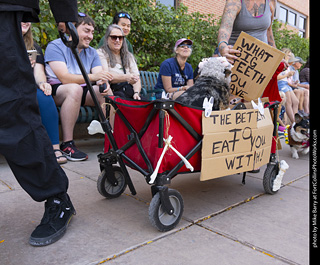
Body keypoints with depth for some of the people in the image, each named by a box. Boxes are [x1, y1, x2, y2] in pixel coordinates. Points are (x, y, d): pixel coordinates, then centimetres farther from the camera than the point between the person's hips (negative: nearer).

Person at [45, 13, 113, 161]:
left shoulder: (91, 52, 8)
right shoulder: (55, 46, -10)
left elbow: (100, 75, -5)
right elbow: (64, 78, -24)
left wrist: (103, 83, -31)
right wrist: (92, 77, -37)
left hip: (81, 91, 5)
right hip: (56, 90, -5)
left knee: (106, 92, -20)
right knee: (74, 89, -37)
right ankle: (67, 144, -32)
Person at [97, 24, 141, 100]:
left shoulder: (129, 56, 23)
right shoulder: (101, 53, 5)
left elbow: (136, 78, 14)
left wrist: (136, 93, -7)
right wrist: (126, 77, -26)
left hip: (130, 93, 4)